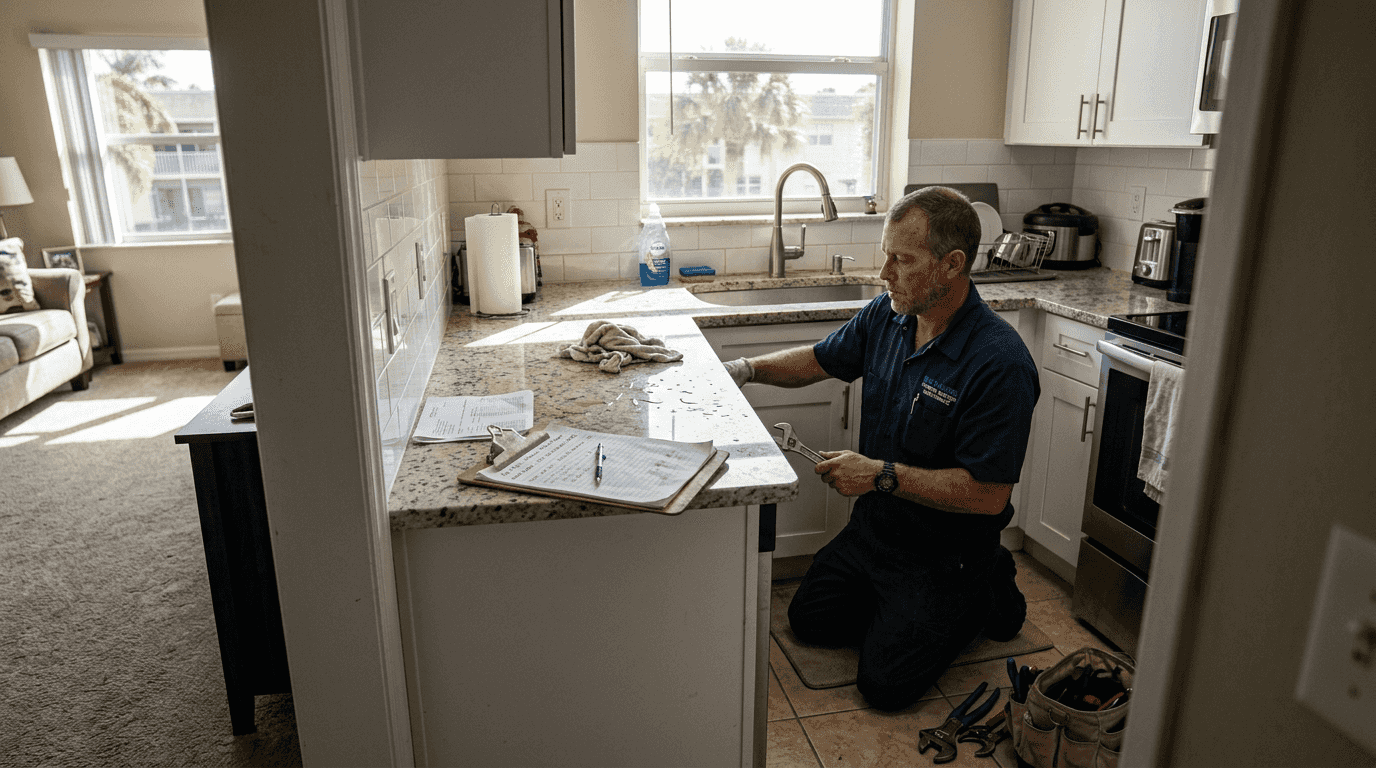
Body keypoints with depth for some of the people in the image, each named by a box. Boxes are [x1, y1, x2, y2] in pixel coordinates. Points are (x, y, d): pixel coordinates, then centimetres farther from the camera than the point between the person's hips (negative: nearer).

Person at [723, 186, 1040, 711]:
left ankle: (986, 592, 13)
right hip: (875, 526, 7)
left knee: (885, 683, -8)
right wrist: (748, 368, -5)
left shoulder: (1000, 364, -28)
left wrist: (882, 475, -29)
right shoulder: (885, 317, -6)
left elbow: (988, 495, -28)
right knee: (810, 619, 12)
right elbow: (821, 360, 11)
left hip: (946, 551, -7)